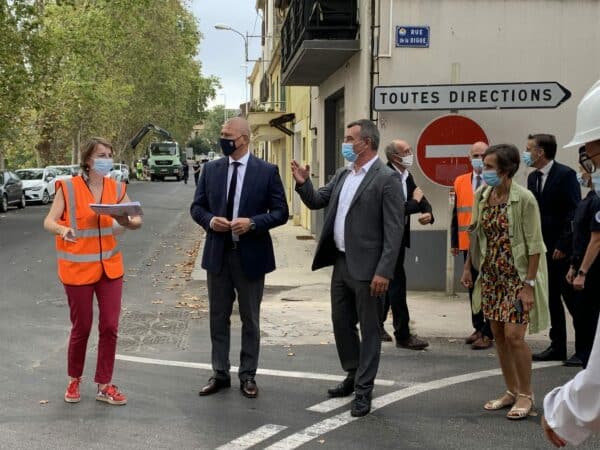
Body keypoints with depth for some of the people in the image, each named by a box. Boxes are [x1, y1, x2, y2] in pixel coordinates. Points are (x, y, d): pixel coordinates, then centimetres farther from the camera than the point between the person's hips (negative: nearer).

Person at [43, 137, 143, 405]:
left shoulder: (117, 189, 1)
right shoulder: (68, 188, -8)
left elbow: (137, 220, 2)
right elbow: (49, 221, -11)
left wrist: (128, 221, -22)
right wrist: (62, 229, -34)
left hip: (110, 267, 3)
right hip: (78, 269, -3)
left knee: (110, 327, 3)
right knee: (81, 328, 7)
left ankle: (104, 386, 16)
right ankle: (74, 380, 30)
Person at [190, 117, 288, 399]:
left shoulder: (267, 171, -5)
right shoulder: (211, 170, 4)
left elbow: (280, 212, -5)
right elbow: (197, 207, 9)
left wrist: (253, 223, -20)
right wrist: (210, 220, -12)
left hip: (251, 255, -3)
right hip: (218, 254, 3)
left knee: (250, 320, 8)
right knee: (218, 317, 10)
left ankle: (248, 376, 20)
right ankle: (220, 374, 22)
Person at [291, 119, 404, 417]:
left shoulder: (387, 179, -13)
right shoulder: (342, 175, 11)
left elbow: (394, 230, -16)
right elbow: (316, 201, 19)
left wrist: (384, 272, -20)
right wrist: (303, 183, -2)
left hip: (366, 268, -8)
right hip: (341, 262, 8)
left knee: (369, 329, 4)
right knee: (341, 323, 18)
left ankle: (363, 390, 14)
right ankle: (353, 376, 35)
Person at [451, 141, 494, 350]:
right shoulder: (460, 182, 8)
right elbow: (456, 213, 11)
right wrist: (454, 241, 9)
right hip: (468, 244, 5)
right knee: (473, 286, 12)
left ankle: (488, 333, 5)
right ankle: (478, 328, 23)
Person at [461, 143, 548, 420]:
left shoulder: (524, 199, -16)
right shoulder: (482, 195, 2)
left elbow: (534, 246, -15)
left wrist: (529, 285, -18)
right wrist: (468, 267, 10)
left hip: (517, 277, -6)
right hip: (491, 276, 6)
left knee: (513, 335, -9)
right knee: (498, 335, 10)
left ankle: (526, 395, 10)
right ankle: (511, 392, 24)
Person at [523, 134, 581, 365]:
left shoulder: (565, 174, -10)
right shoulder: (532, 178, 12)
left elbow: (574, 212, -14)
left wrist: (563, 245, -16)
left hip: (563, 250, -7)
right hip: (543, 248, 7)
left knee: (572, 298, -2)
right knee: (552, 299, 10)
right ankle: (557, 347, 18)